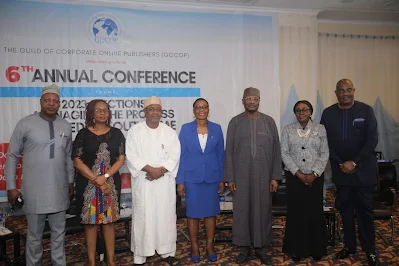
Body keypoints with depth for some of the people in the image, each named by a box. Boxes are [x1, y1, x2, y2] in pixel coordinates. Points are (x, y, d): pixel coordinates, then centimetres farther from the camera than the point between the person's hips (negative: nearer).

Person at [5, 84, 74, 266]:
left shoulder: (66, 126, 4)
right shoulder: (25, 124, -6)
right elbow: (12, 156, -1)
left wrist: (71, 181, 15)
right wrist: (11, 186, -3)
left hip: (59, 190, 3)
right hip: (34, 191, -3)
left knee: (59, 232, 15)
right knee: (34, 235, 11)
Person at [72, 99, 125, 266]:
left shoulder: (116, 134, 5)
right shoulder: (83, 134, -1)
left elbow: (121, 159, 0)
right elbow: (77, 161, -6)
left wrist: (105, 177, -14)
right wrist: (97, 180, -13)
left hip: (111, 183, 2)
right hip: (88, 184, -1)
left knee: (109, 221, 8)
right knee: (90, 221, 5)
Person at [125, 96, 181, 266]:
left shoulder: (169, 132, 7)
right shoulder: (134, 131, 1)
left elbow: (174, 155, -1)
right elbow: (131, 157, -7)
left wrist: (161, 170, -15)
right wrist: (151, 169, -17)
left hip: (165, 181, 2)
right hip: (143, 181, -2)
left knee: (166, 215, 7)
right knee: (142, 216, 2)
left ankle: (166, 252, 20)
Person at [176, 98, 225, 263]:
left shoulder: (216, 129, 2)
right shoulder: (186, 129, -2)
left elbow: (220, 155, 5)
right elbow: (181, 156, -2)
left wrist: (222, 179, 3)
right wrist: (180, 181, -5)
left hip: (212, 177, 2)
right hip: (192, 177, -1)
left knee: (211, 212, 10)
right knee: (193, 213, 7)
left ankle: (210, 246, 25)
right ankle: (194, 247, 22)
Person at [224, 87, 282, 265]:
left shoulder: (269, 121, 3)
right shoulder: (235, 122, 2)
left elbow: (276, 150, 3)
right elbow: (229, 152, 2)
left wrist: (275, 177, -1)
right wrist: (229, 178, -2)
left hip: (263, 175, 1)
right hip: (241, 175, 0)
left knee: (263, 209, 7)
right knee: (242, 210, 6)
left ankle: (261, 247, 23)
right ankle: (244, 247, 22)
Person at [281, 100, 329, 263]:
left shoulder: (320, 129, 4)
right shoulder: (288, 130, 2)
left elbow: (325, 154, 1)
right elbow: (284, 154, -3)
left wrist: (314, 174, -10)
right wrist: (298, 173, -12)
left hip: (315, 177, 1)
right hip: (294, 177, 0)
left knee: (315, 212, 5)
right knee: (295, 212, 3)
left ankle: (316, 249, 20)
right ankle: (297, 249, 16)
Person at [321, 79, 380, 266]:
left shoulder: (366, 110, -4)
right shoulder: (328, 113, 1)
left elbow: (372, 140, -8)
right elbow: (326, 142, 1)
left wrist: (354, 162, -13)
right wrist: (340, 163, -7)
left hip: (363, 169, -2)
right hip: (340, 169, 2)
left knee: (364, 209, 3)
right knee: (345, 208, 9)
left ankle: (370, 250, 16)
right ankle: (349, 245, 22)